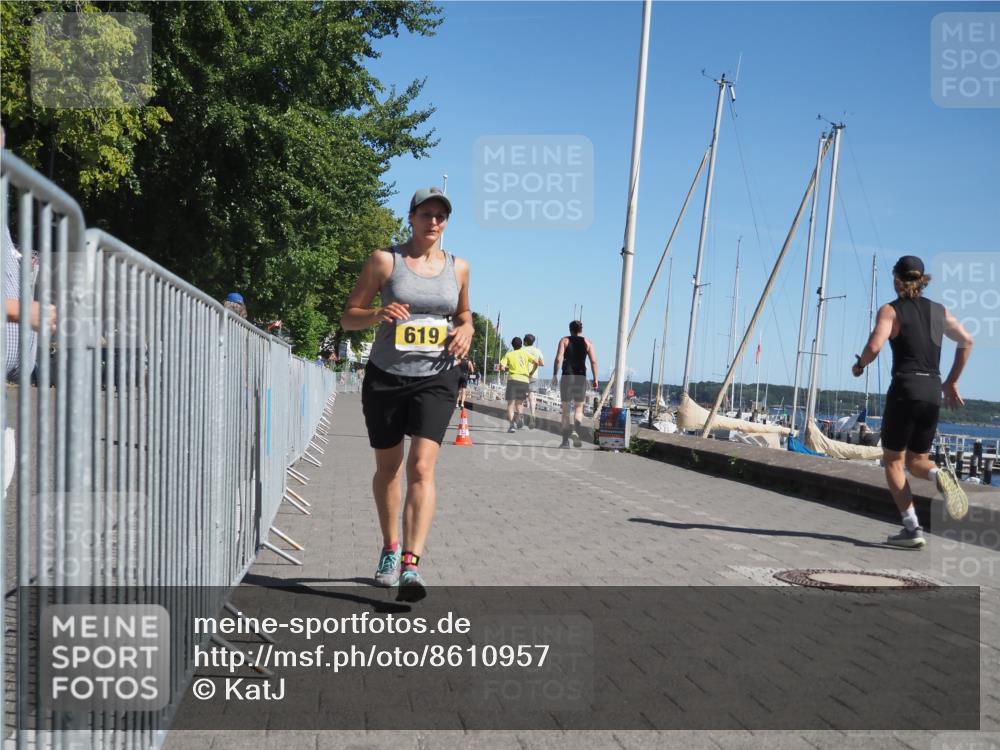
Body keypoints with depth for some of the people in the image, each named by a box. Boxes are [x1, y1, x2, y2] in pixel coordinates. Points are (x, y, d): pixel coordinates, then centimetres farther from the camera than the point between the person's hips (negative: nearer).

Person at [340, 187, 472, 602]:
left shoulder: (458, 268, 8)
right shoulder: (385, 260, -1)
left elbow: (464, 315, 23)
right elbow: (348, 317, 0)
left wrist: (465, 331, -1)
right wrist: (377, 314, -21)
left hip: (435, 379, 0)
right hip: (385, 376, 0)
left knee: (422, 466, -16)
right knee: (387, 467, 13)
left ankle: (411, 565, -19)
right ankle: (390, 548, 35)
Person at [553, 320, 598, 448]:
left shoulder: (564, 340, 6)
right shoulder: (587, 343, 9)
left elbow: (558, 359, -7)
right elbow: (594, 361, -2)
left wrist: (555, 375, -2)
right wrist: (595, 379, 0)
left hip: (567, 376, -1)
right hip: (581, 377, 1)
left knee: (565, 409, 7)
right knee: (579, 407, 11)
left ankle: (565, 440, 6)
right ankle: (575, 431, -15)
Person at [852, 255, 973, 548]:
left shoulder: (891, 310, -2)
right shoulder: (939, 311, 14)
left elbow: (874, 346, -16)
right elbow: (967, 341, 12)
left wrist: (859, 365, 4)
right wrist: (952, 382, 18)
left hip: (905, 389, -5)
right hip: (933, 391, 5)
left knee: (893, 461, 8)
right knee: (917, 460, 18)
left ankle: (912, 529, -1)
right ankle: (938, 475, -18)